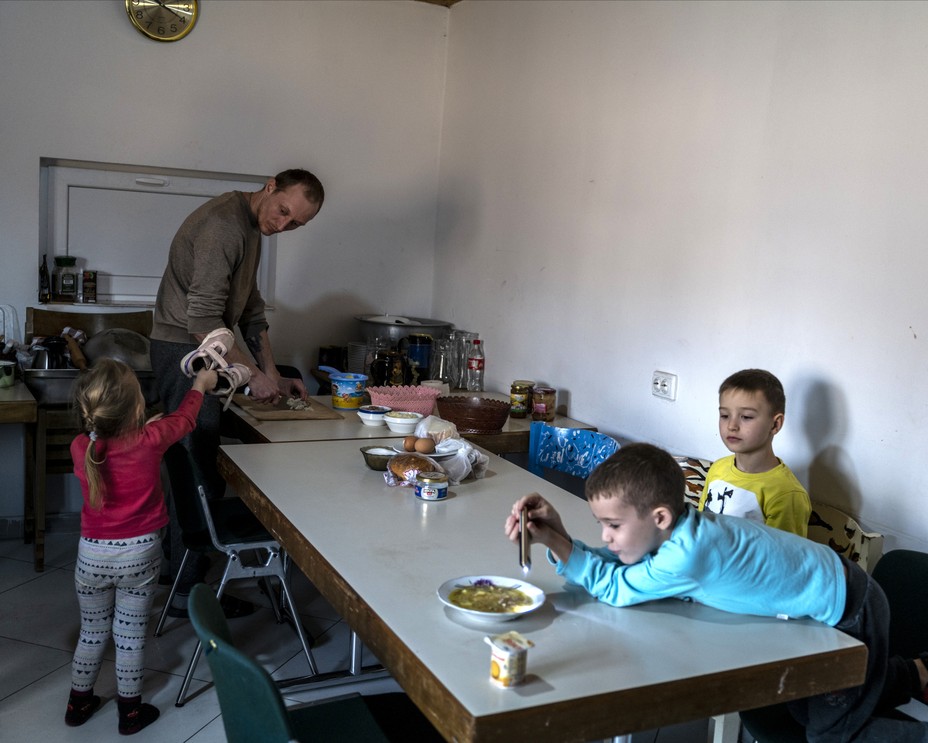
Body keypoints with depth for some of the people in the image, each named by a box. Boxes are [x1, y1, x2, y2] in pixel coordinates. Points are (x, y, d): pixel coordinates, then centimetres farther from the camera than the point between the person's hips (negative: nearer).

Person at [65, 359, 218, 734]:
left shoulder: (80, 448, -12)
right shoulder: (149, 440, -19)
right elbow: (182, 419, 2)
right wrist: (200, 385, 19)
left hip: (92, 555, 2)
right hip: (139, 553, -2)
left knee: (92, 632, 21)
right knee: (131, 635, 12)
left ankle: (78, 703, 37)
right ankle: (130, 711, 27)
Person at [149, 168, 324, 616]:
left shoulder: (250, 228, 13)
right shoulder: (224, 224, -20)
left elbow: (251, 310, 16)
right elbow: (203, 318, -25)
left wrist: (274, 376, 10)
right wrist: (254, 374, -21)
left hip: (198, 354, 10)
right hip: (183, 351, -10)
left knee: (191, 463, 18)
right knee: (201, 472, -7)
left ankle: (175, 561, 33)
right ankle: (188, 591, 3)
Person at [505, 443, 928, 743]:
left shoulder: (689, 552, -40)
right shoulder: (669, 531, -14)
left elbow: (617, 588, -28)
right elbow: (610, 566, -8)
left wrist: (557, 544, -28)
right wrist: (557, 537, -23)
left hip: (847, 609, -8)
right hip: (819, 599, 9)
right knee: (804, 709, 25)